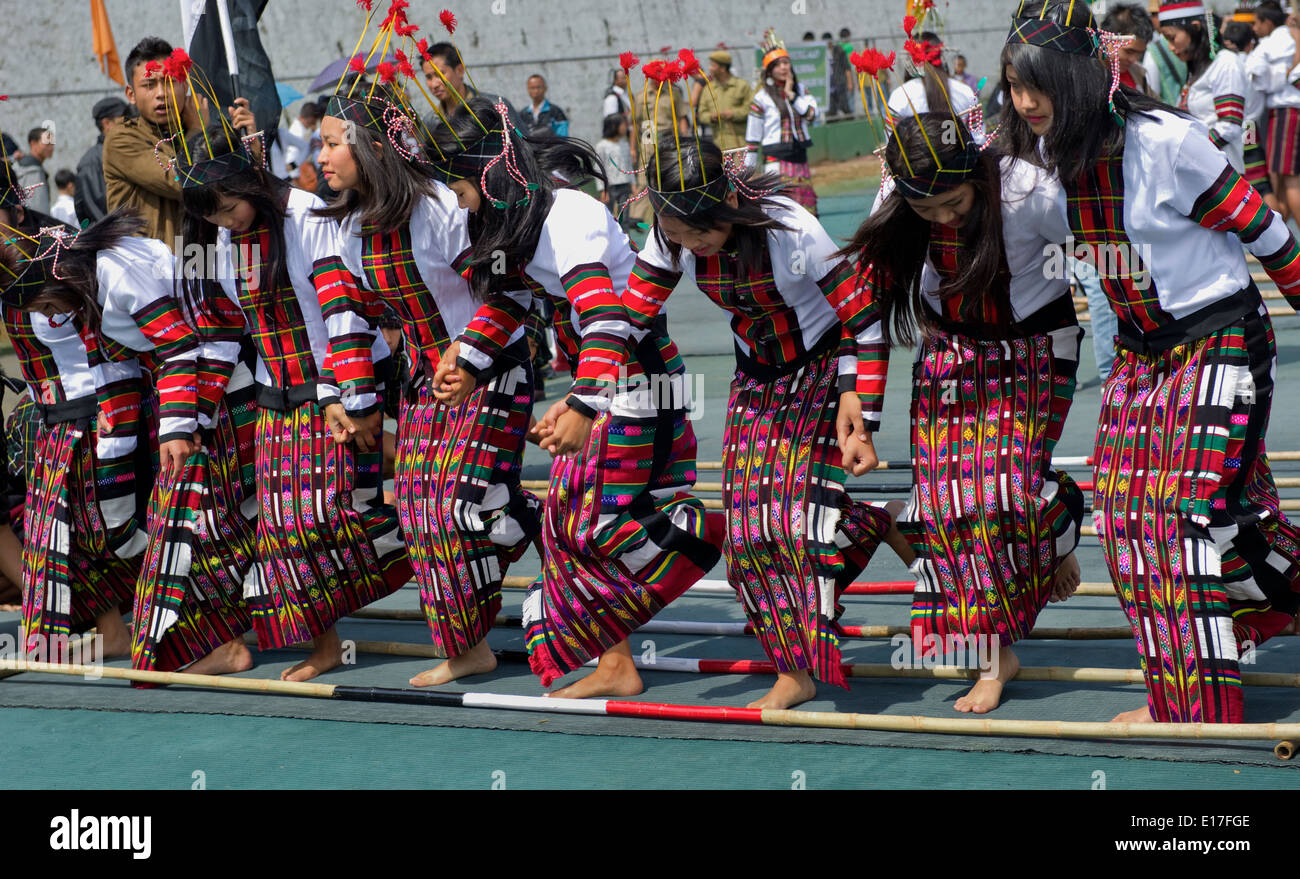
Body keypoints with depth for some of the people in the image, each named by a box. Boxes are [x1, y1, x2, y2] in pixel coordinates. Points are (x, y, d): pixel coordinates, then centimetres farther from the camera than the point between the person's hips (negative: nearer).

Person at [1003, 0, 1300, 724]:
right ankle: (1174, 699, 23)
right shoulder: (1059, 155, -1)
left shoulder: (1166, 141, -22)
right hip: (1141, 356, 8)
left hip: (1221, 344, -7)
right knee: (1126, 514, 5)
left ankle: (1208, 716, -9)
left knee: (1192, 515, -14)